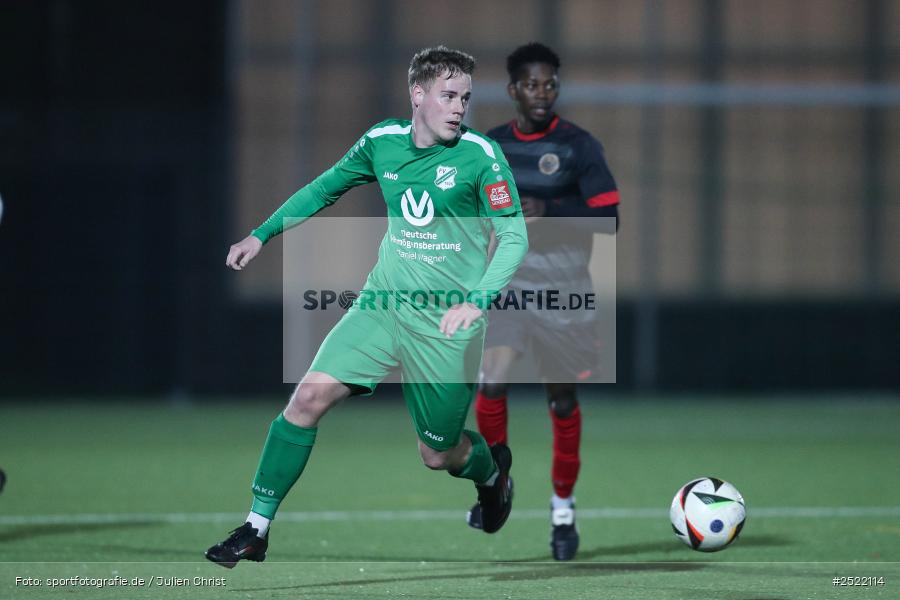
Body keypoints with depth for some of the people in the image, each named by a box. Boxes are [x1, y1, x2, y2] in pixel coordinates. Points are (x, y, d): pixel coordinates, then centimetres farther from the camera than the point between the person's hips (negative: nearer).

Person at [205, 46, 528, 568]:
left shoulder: (481, 155, -13)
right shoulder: (383, 142, 0)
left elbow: (515, 236, -14)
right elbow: (325, 188, 18)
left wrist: (477, 300, -29)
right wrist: (262, 235, 14)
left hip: (446, 324, -3)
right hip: (382, 305, 3)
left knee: (438, 454, 7)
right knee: (310, 396, -15)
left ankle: (491, 468, 45)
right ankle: (256, 529, -8)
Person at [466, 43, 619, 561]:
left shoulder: (579, 146, -4)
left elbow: (608, 218, -9)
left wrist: (549, 212, -19)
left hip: (563, 289, -2)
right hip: (505, 282, 2)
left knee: (564, 400, 5)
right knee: (492, 384, -18)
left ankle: (563, 509, 22)